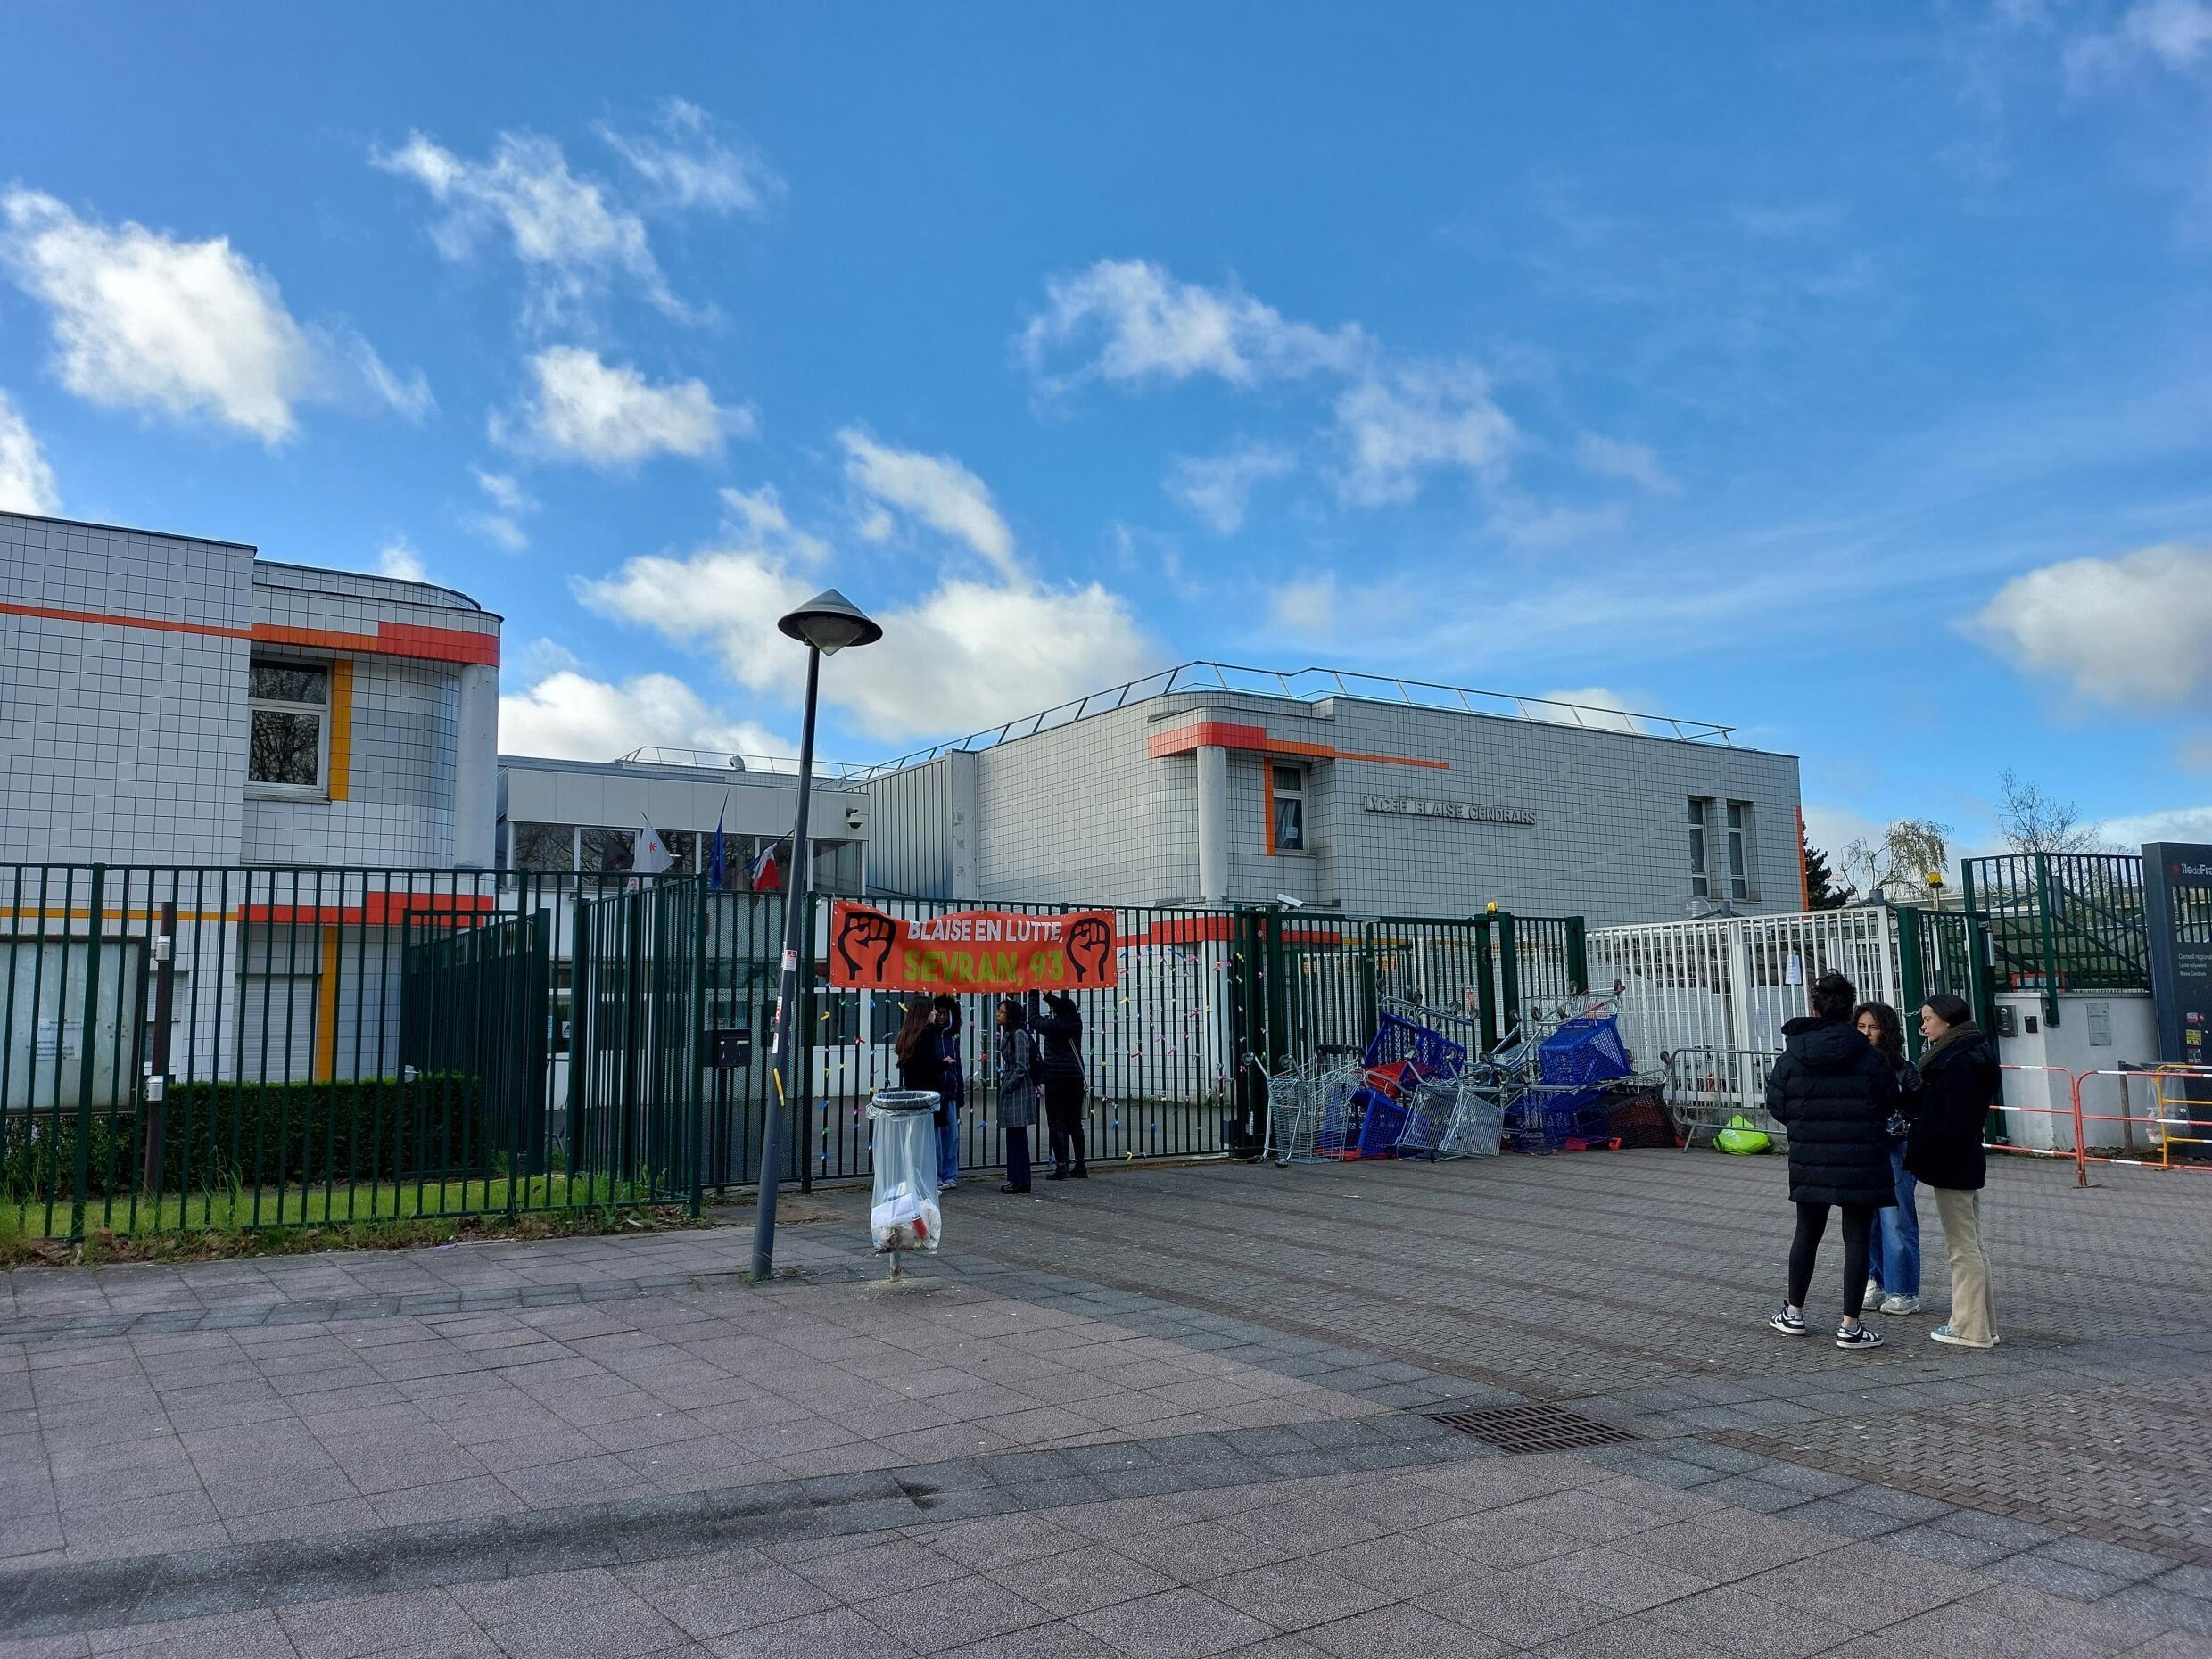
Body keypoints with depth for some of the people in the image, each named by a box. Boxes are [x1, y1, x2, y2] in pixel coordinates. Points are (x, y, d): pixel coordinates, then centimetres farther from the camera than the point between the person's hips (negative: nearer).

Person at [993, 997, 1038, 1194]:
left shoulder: (1019, 1034, -14)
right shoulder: (1007, 1034, 15)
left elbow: (1022, 1067, -18)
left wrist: (1007, 1086, -15)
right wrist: (1004, 1085, 13)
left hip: (1019, 1090, -10)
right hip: (1010, 1090, 10)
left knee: (1018, 1136, -7)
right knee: (1013, 1136, 12)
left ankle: (1021, 1180, -3)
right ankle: (1015, 1179, 17)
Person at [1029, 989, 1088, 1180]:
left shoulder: (1053, 1025, -11)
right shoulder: (1076, 1022, 3)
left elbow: (1034, 1020, 7)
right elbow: (1065, 1009, 25)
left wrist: (1033, 997, 19)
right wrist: (1048, 995, 32)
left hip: (1056, 1080, -6)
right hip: (1076, 1078, 6)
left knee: (1058, 1124, -3)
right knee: (1075, 1124, 11)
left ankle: (1062, 1166, -7)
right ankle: (1080, 1166, 15)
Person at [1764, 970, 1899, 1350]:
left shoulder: (1791, 1056, -5)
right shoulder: (1868, 1057, -10)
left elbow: (1777, 1105, 0)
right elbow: (1889, 1102, 0)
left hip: (1810, 1161, 3)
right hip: (1862, 1161, -2)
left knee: (1807, 1233, 17)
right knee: (1856, 1238, 3)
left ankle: (1794, 1314, 27)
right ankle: (1850, 1326, 4)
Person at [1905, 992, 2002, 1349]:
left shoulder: (1959, 1063, -19)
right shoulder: (1967, 1056, 13)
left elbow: (1956, 1123, -24)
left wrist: (1918, 1151, -17)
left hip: (1952, 1165, -11)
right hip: (1965, 1162, 11)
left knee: (1963, 1248, -2)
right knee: (1971, 1246, 17)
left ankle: (1971, 1329, 5)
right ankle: (1981, 1325, 25)